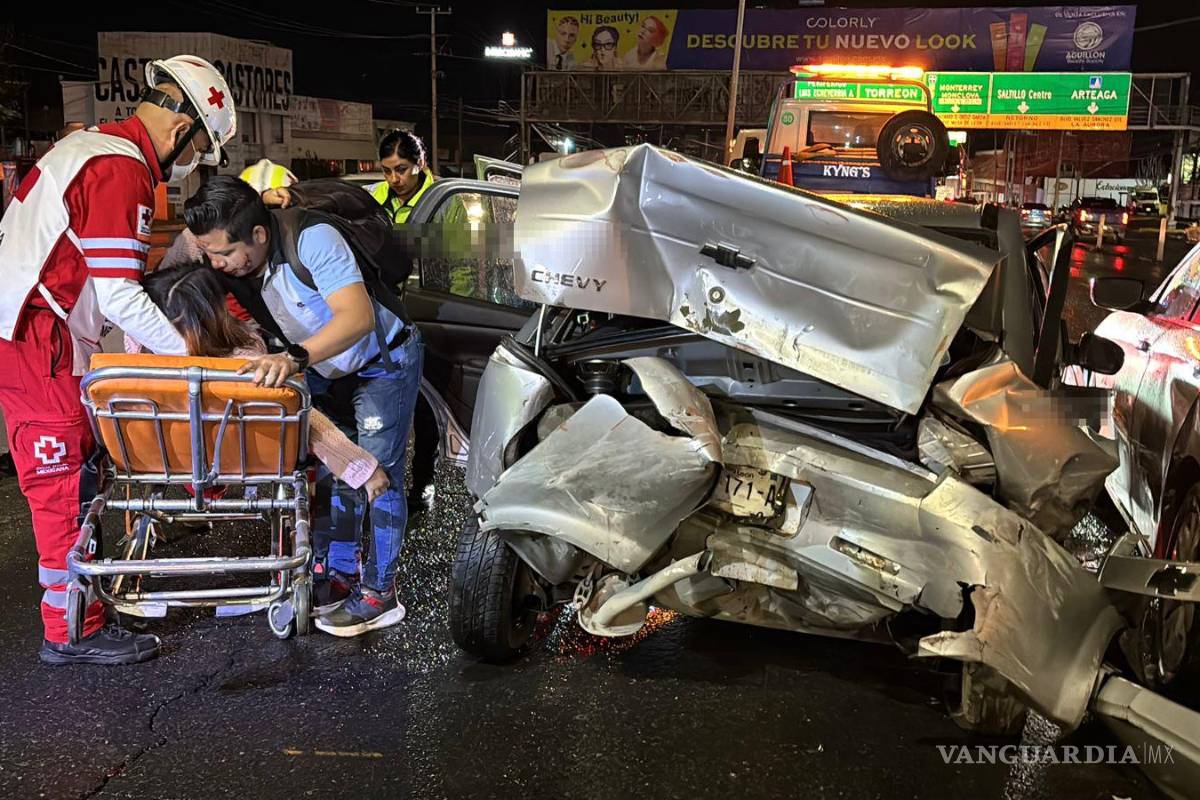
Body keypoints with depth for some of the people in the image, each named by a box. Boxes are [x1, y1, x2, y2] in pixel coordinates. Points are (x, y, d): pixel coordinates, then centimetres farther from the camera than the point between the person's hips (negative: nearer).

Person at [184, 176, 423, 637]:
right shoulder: (233, 264, -13)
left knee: (379, 477, -8)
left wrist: (294, 357, -56)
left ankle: (379, 593, 0)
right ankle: (339, 574, 23)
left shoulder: (312, 240, -35)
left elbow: (358, 316, -44)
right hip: (327, 370, 7)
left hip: (384, 362, -7)